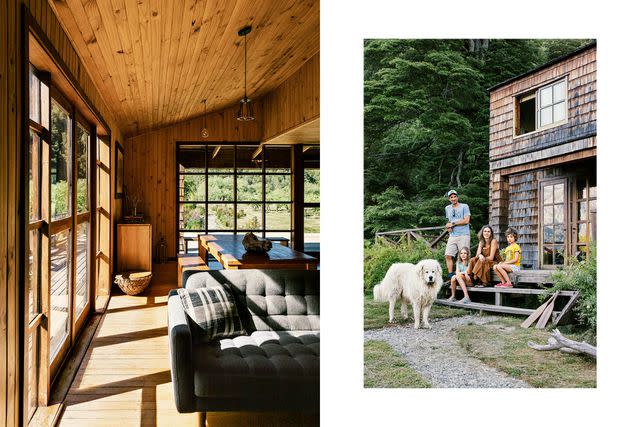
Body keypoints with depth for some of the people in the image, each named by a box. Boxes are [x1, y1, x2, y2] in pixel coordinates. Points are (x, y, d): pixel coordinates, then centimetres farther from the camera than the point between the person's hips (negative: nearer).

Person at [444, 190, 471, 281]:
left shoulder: (464, 206, 1)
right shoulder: (447, 208, 19)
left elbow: (466, 220, -9)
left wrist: (453, 224, -8)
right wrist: (448, 226, 8)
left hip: (463, 235, -5)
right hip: (452, 235, 5)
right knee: (448, 255, -5)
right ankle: (451, 277, -1)